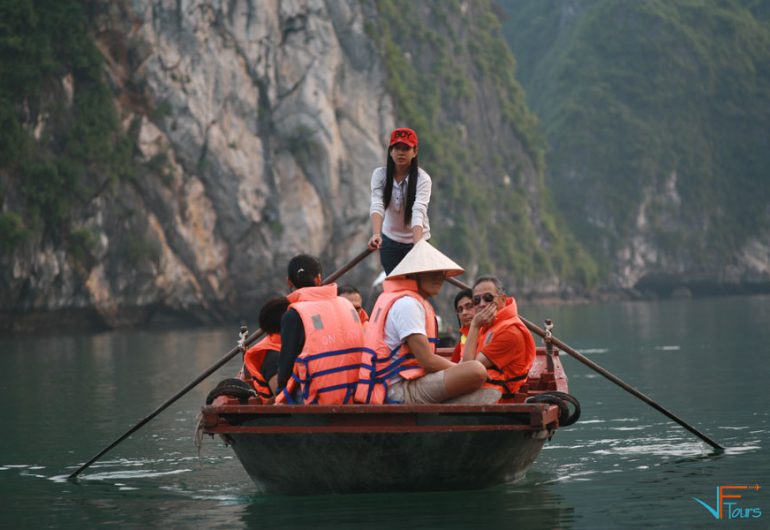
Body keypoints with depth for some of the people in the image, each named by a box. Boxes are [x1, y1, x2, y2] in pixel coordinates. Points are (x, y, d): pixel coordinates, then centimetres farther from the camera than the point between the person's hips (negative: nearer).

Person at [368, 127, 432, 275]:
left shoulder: (422, 179, -18)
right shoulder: (380, 174, -11)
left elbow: (418, 212, -32)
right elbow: (377, 206, -26)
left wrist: (417, 245, -48)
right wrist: (376, 234, -45)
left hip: (416, 239, -2)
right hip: (390, 239, 2)